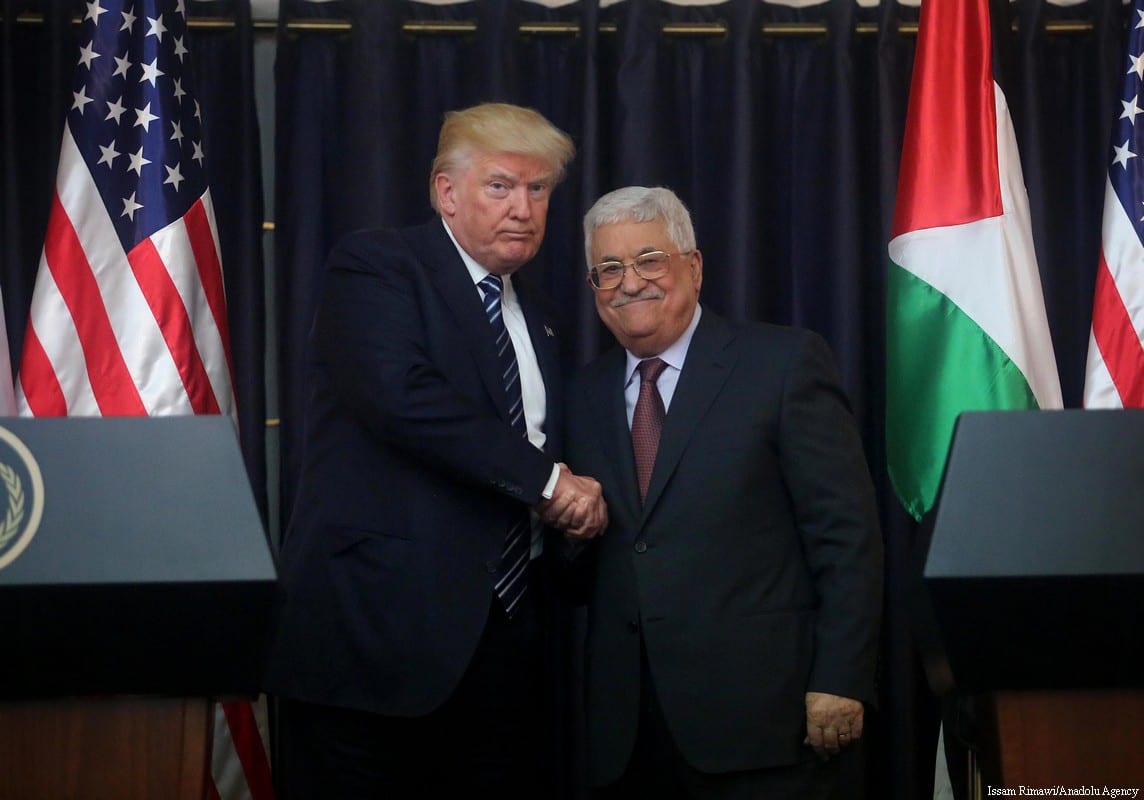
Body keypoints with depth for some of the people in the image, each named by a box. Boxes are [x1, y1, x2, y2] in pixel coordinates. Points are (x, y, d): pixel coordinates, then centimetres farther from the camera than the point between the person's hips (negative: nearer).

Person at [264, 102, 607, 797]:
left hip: (505, 632, 7)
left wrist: (577, 503, 6)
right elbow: (399, 392, -20)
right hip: (379, 628, -7)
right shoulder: (375, 265, -3)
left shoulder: (536, 315, 21)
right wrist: (543, 478, -16)